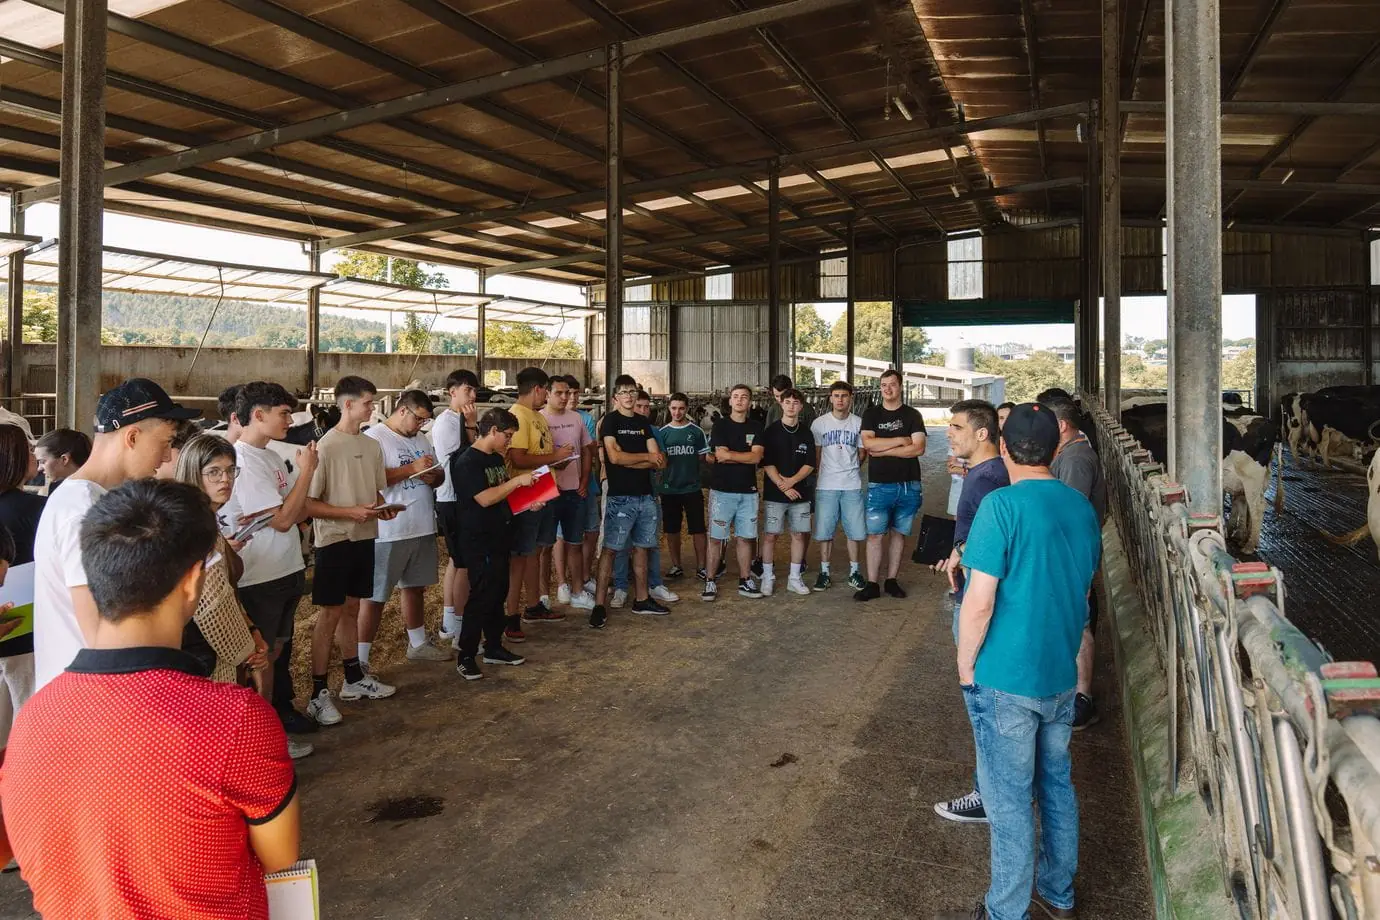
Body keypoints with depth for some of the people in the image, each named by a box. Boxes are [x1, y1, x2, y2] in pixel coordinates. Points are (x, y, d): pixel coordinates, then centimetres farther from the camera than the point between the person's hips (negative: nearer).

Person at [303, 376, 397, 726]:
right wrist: (351, 512, -22)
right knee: (329, 614, -3)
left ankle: (354, 679, 28)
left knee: (351, 608, 17)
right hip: (334, 540, -7)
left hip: (365, 537, 7)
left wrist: (382, 508, -3)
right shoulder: (325, 447, -15)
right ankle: (318, 694, 5)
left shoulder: (372, 446, 8)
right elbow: (308, 503, -16)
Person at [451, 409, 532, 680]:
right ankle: (466, 657, 3)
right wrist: (518, 480, -20)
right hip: (479, 543, -9)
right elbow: (484, 498, -23)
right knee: (481, 598, -6)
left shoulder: (497, 459, 13)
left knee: (499, 595, 14)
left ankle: (494, 648, 26)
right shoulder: (467, 462, -15)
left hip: (500, 538, 9)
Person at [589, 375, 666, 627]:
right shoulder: (610, 421, -3)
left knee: (641, 548, 11)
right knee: (610, 549, -6)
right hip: (620, 496, -6)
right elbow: (614, 457, -16)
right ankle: (599, 605, -5)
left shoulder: (643, 423, 14)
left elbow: (659, 462, 5)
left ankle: (641, 600, 21)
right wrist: (646, 457, -5)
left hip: (645, 495, 6)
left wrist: (629, 461, -11)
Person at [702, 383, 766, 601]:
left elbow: (757, 456, -7)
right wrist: (745, 456, -8)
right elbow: (720, 455, -12)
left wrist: (730, 455, -9)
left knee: (745, 537, 8)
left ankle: (745, 581, 17)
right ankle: (710, 581, 5)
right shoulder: (721, 425, 1)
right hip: (722, 489, -3)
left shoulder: (756, 427, 8)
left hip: (748, 490, 3)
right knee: (716, 537, -1)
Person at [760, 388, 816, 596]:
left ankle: (794, 579, 16)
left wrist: (792, 481, -11)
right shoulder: (771, 431, -1)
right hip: (775, 493, -3)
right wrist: (782, 485, -13)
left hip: (800, 492, 3)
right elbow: (767, 464, -6)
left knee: (799, 534, 6)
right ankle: (768, 577, 11)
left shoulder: (806, 433, 6)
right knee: (770, 535, -1)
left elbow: (810, 465, 3)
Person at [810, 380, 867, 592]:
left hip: (853, 486, 1)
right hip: (826, 486, 0)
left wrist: (850, 469, 6)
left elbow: (862, 453, 11)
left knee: (854, 531, 4)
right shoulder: (819, 423, 2)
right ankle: (824, 572, 14)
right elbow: (815, 454, 7)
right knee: (824, 532, 3)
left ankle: (854, 571, 18)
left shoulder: (858, 423, 3)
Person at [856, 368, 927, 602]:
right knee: (875, 535, -3)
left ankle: (892, 581, 17)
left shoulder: (912, 415, 4)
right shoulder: (871, 414, 7)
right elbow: (868, 443, -9)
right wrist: (900, 440, -9)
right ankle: (871, 585, 1)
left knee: (898, 534, 8)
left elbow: (918, 449, -9)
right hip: (879, 485, 0)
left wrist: (883, 450, -10)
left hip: (908, 486, 0)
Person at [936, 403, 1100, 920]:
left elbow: (979, 603, -21)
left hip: (1006, 680, -7)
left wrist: (966, 667, -8)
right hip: (1062, 675, 7)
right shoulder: (1082, 508, 4)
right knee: (1057, 786, 20)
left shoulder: (1001, 505, -18)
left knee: (1009, 802, 5)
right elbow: (1084, 590, 14)